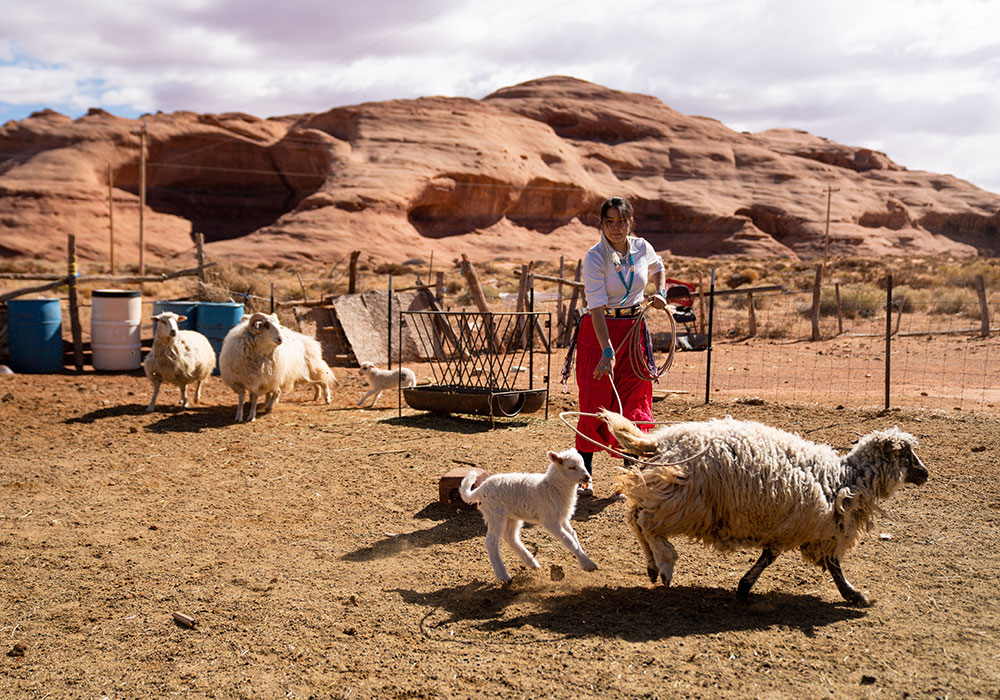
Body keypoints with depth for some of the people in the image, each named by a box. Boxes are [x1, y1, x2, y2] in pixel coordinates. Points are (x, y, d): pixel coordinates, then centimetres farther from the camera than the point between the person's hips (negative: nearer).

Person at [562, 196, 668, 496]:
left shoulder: (643, 248, -1)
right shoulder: (595, 257, -15)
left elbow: (658, 268, 24)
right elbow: (597, 307, -22)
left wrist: (660, 293, 4)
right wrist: (607, 351, -30)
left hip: (634, 329, 4)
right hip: (598, 331, -4)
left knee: (635, 401, 4)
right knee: (595, 403, -3)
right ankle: (584, 475, 9)